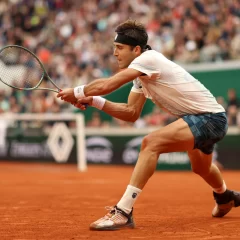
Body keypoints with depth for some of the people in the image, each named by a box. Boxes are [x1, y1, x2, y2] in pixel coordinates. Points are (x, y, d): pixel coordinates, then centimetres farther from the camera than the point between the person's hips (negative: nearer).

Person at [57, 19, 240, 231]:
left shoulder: (148, 59, -22)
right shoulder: (141, 75, 7)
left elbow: (106, 85, -30)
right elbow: (131, 113, 7)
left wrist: (76, 92, -14)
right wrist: (94, 101, -2)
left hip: (210, 118, -11)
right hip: (202, 118, 11)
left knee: (151, 143, -30)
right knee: (201, 168, 35)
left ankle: (123, 212, -31)